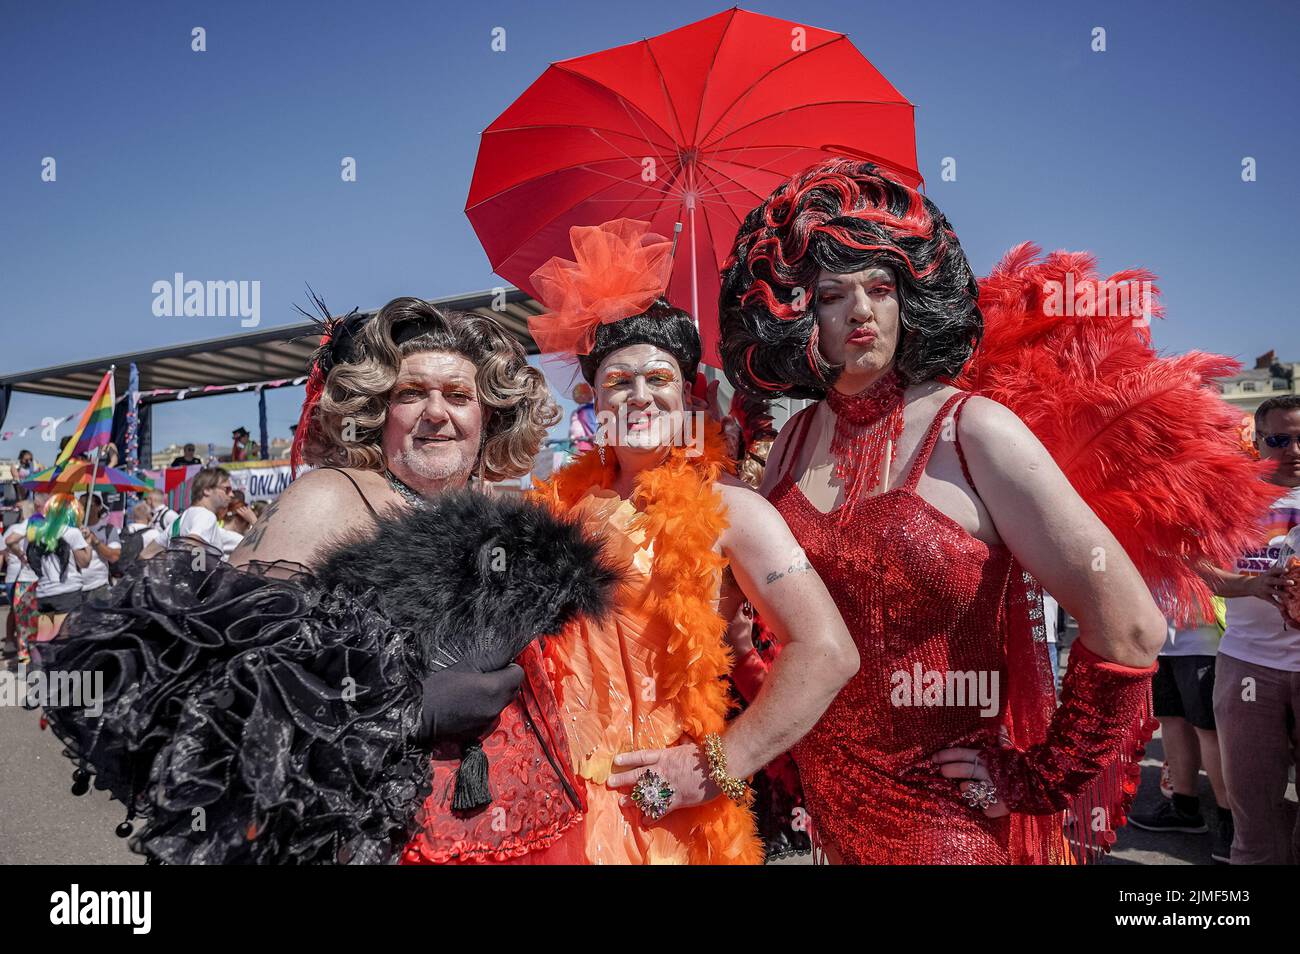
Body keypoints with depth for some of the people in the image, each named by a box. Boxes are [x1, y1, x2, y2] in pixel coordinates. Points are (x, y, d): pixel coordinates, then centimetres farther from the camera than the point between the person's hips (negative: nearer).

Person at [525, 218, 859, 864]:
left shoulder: (721, 505, -9)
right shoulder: (564, 502, 4)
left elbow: (827, 653, -16)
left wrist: (718, 767, -15)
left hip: (662, 804, -3)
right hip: (556, 795, 4)